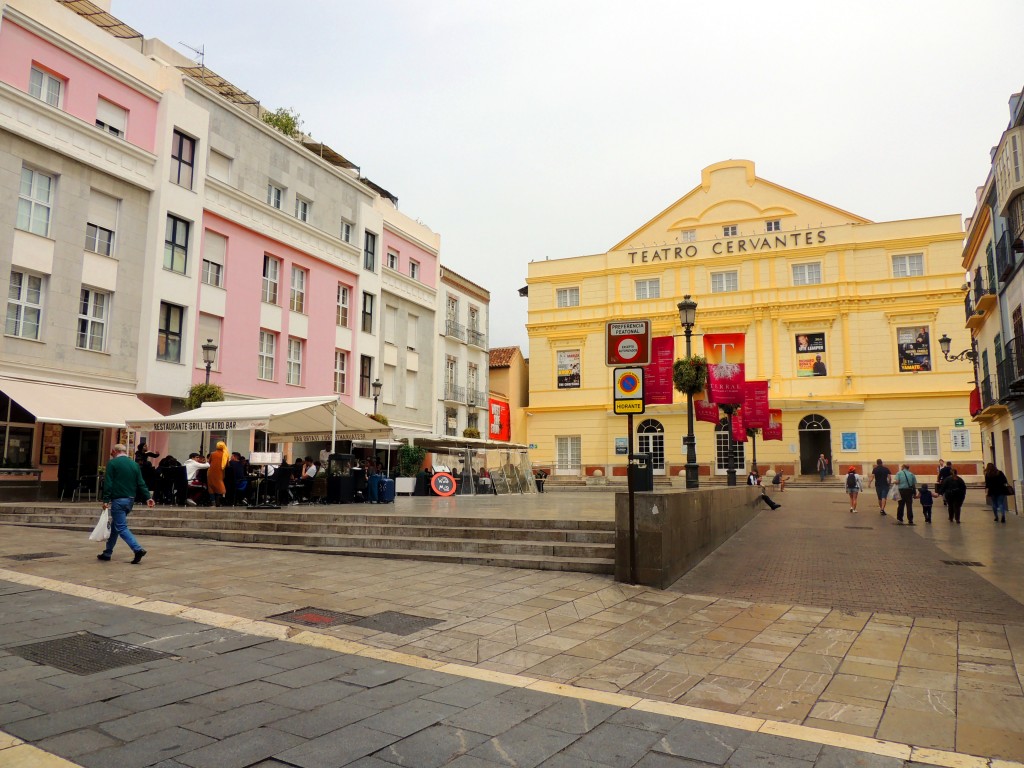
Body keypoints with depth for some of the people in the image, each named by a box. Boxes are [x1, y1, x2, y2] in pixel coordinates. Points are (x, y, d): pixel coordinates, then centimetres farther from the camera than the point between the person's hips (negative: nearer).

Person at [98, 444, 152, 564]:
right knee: (115, 526, 19)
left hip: (118, 500, -6)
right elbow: (141, 483, 7)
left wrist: (106, 500, -10)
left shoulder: (112, 463, -4)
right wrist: (148, 497, 5)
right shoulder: (134, 464, 11)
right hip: (131, 500, 7)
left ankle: (138, 549, -21)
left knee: (121, 527, -7)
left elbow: (108, 483, -11)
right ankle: (107, 553, 26)